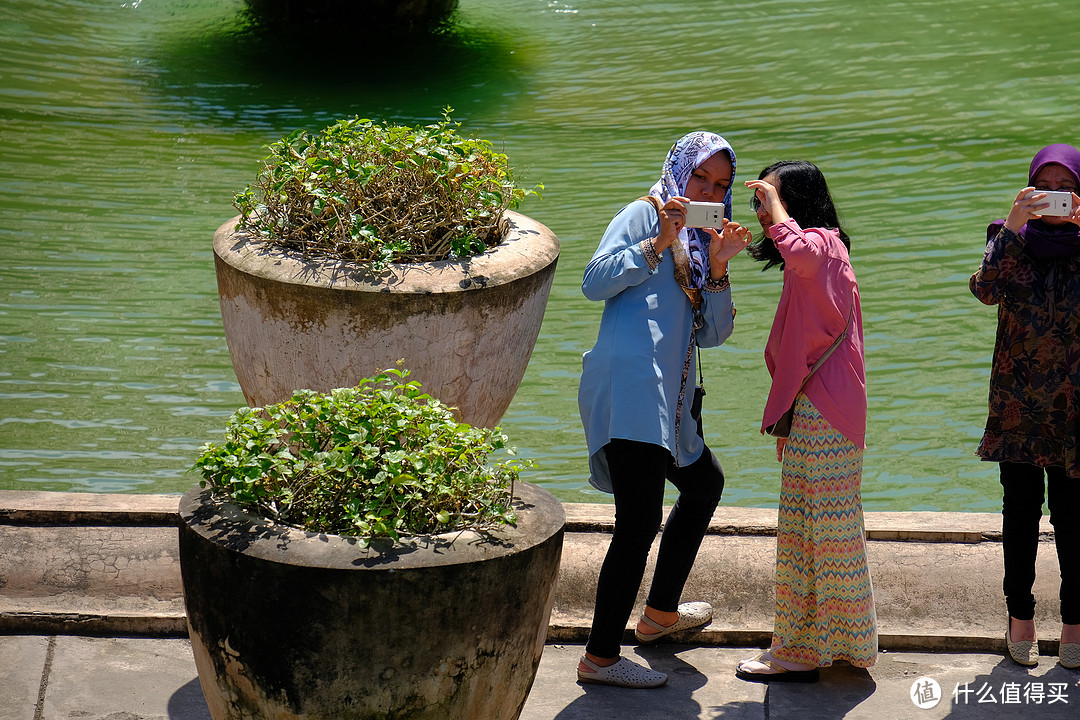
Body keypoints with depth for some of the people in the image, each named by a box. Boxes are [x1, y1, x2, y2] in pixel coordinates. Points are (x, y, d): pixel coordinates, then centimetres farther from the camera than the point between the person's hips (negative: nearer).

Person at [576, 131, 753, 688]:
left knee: (705, 484, 26)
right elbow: (594, 282, -11)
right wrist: (660, 244, -15)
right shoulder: (645, 214, 3)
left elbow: (713, 334, 14)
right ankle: (600, 657, -12)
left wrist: (717, 267, 1)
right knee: (641, 522, -14)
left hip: (668, 400, 10)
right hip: (629, 385, -9)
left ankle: (660, 612, 39)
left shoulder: (698, 244, 24)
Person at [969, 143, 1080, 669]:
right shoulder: (1010, 237, 4)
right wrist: (1013, 226, -22)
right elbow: (986, 289, -15)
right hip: (1017, 399, 1)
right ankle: (1020, 614, 15)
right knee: (1021, 509, 4)